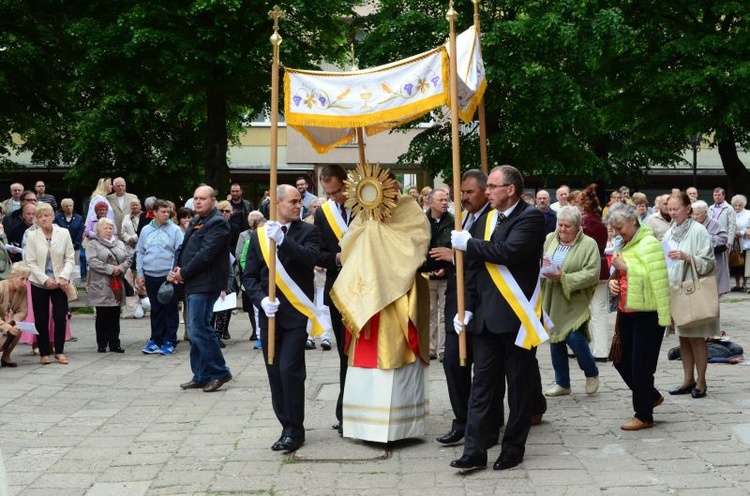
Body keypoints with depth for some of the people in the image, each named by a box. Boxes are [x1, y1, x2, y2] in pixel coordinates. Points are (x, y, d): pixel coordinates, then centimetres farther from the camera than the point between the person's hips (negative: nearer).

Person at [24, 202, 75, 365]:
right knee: (41, 319, 4)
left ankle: (59, 351, 11)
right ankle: (44, 353, 14)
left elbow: (69, 258, 0)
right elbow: (31, 262, -5)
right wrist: (45, 279, -14)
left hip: (59, 282, 0)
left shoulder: (64, 233, -3)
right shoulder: (32, 236, -5)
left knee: (60, 317, -3)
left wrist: (64, 277, -14)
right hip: (39, 283, 0)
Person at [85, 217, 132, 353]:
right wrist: (110, 269, -17)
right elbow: (92, 261, -13)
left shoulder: (120, 244, 18)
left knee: (115, 316, 6)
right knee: (102, 316, 0)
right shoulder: (93, 244, 1)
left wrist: (121, 268, -10)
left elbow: (128, 259, 11)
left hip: (117, 286, 4)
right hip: (101, 286, -4)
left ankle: (114, 344, 11)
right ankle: (102, 345, 5)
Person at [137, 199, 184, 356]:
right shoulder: (146, 230, 8)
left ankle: (170, 341, 8)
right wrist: (139, 274, 7)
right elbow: (140, 253, 11)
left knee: (170, 309, 3)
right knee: (156, 309, 11)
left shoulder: (175, 230, -3)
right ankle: (156, 340, 18)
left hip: (169, 276, -3)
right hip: (151, 276, 3)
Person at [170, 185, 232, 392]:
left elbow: (206, 254, -18)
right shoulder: (195, 222, 19)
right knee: (196, 329, 12)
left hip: (205, 284, -10)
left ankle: (219, 372, -2)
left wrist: (183, 273, -13)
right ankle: (201, 376, 19)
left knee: (199, 329, -12)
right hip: (192, 283, 10)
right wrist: (176, 269, -1)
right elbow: (183, 248, 17)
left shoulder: (217, 223, -11)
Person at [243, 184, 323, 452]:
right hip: (269, 313, 4)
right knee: (275, 373, 7)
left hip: (296, 313, -4)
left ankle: (294, 430, -1)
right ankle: (288, 426, 18)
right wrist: (261, 299, -8)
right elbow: (249, 276, 8)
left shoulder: (308, 231, 2)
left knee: (290, 370, -11)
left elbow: (309, 258, -18)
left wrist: (282, 239, -27)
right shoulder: (259, 235, 9)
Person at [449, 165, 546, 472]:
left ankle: (513, 449, 16)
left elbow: (509, 251, -25)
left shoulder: (530, 218, -8)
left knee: (519, 386, 5)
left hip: (517, 317, -6)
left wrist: (468, 244, -15)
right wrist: (468, 307, 8)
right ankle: (475, 451, 4)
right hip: (487, 317, 6)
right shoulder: (486, 220, 14)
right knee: (481, 383, 3)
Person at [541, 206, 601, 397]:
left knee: (574, 337, -14)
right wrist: (542, 265, -15)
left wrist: (564, 278, -22)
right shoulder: (549, 239, 6)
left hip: (574, 302, -5)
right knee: (555, 340, 9)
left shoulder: (589, 245, -7)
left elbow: (592, 274, -15)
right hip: (551, 300, 5)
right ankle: (562, 383, 24)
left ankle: (592, 373, 15)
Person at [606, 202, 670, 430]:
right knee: (622, 360, 14)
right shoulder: (623, 244, 14)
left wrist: (626, 267, -21)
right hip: (626, 311, 9)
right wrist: (612, 280, 4)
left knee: (641, 364, -2)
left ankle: (644, 416, 9)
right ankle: (651, 396, 33)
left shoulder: (648, 243, -13)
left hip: (647, 313, -9)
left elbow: (658, 278, -23)